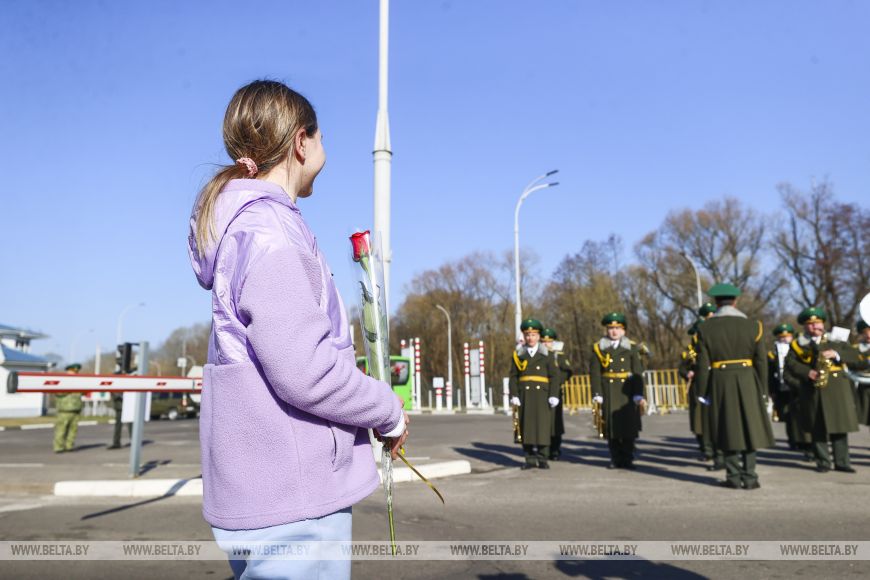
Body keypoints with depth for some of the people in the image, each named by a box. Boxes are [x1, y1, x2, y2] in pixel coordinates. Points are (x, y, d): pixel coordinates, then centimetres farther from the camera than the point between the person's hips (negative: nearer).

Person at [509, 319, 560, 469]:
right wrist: (514, 395, -3)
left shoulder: (546, 355, 7)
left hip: (542, 395, -1)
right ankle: (530, 459, 8)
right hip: (524, 396, 1)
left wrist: (553, 395, -6)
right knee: (526, 425, 0)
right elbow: (513, 376, 7)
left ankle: (542, 459, 6)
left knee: (543, 425, -3)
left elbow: (554, 376, 3)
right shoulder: (518, 355, 10)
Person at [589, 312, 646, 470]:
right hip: (608, 393, 0)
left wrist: (639, 395, -4)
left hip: (627, 392, 0)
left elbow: (638, 373, 4)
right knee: (612, 425, 1)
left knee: (629, 425, 0)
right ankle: (616, 459, 11)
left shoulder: (631, 348, 7)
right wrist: (597, 394, -8)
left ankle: (627, 459, 11)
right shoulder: (598, 348, 5)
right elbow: (594, 373, 0)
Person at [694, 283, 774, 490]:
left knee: (728, 429, 9)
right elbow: (761, 362, 0)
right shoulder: (752, 326, -1)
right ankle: (749, 477, 10)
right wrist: (762, 389, 9)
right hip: (747, 382, 0)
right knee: (749, 427, 10)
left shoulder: (705, 328, -3)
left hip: (720, 383, 0)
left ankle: (734, 477, 12)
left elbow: (703, 364, -4)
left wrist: (702, 392, 2)